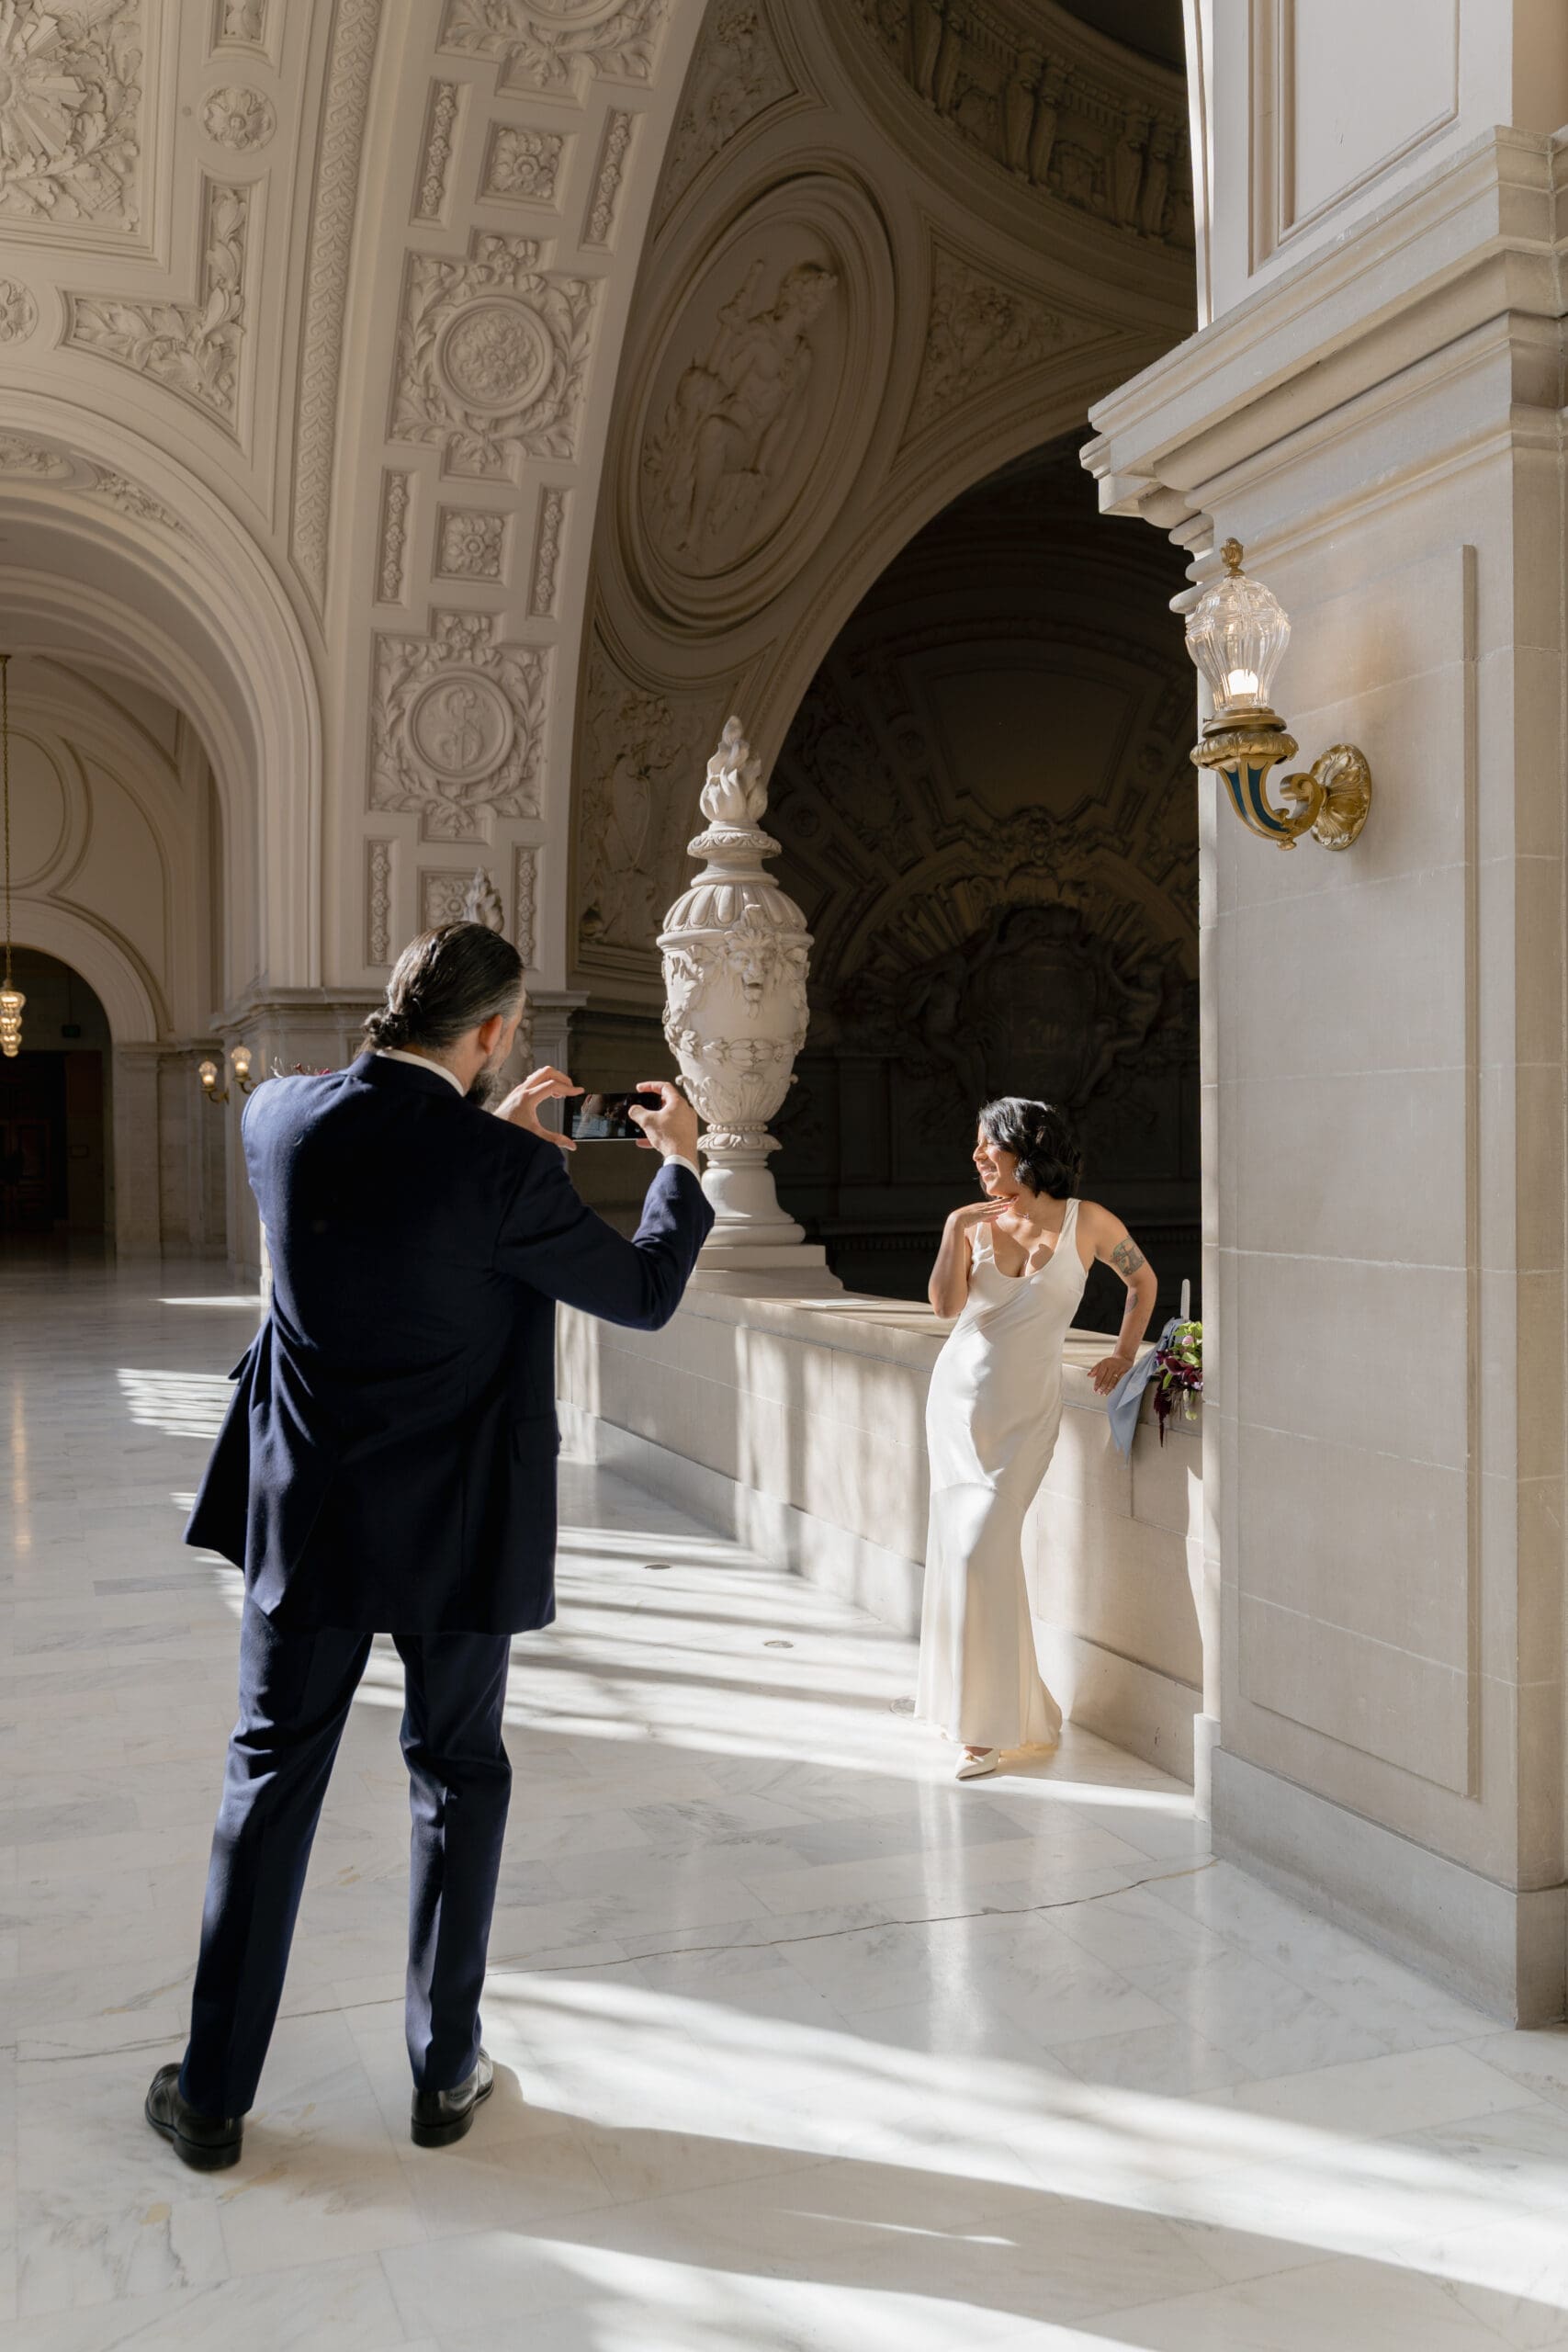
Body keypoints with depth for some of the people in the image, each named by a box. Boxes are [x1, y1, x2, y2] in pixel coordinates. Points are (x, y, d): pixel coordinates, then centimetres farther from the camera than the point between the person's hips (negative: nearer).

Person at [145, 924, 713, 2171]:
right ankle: (446, 2072, 26)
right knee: (458, 1779, 15)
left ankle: (213, 2097, 22)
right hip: (458, 1530, -3)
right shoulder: (503, 1174, -20)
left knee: (271, 1779, 13)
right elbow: (644, 1295, -8)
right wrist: (680, 1163, 6)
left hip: (308, 1519, 3)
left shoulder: (280, 1117, -7)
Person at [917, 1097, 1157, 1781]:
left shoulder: (1086, 1222, -7)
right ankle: (962, 1691, 27)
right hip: (959, 1392, 3)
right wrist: (957, 1233, -21)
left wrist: (1124, 1356, 12)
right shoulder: (971, 1223, -2)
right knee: (959, 1541, 7)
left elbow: (1143, 1280, 11)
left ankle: (994, 1723, 0)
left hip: (1025, 1410, -3)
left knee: (983, 1547, -11)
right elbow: (945, 1304, -15)